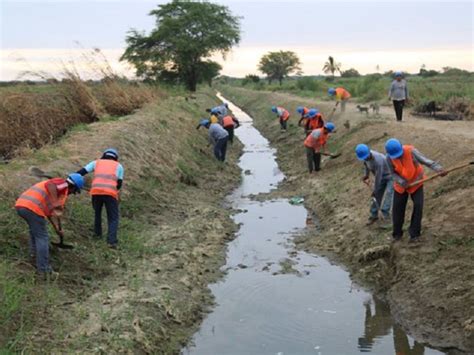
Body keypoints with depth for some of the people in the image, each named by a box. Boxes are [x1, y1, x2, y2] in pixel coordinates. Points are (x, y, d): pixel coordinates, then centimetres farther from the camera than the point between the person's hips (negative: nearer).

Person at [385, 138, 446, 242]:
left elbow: (425, 160, -36)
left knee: (418, 206, -10)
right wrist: (402, 182, -29)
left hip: (416, 182, -2)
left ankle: (414, 233, 3)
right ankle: (397, 233, 20)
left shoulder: (411, 151, -29)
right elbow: (393, 173, -11)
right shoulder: (389, 159, -21)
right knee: (397, 208, 2)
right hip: (401, 185, 2)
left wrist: (439, 169, -50)